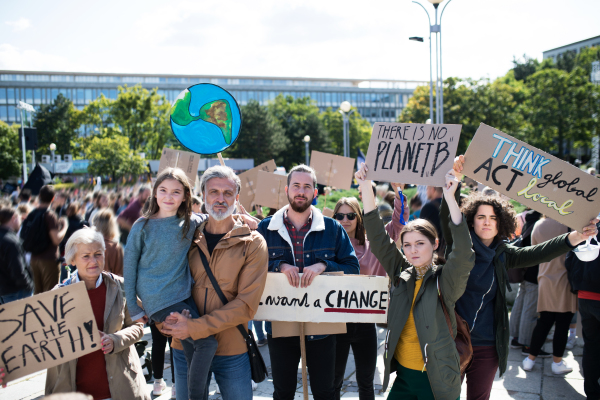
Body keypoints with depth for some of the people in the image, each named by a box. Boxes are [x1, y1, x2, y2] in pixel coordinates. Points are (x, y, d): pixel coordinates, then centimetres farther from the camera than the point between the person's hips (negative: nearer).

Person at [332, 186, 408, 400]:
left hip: (365, 323, 2)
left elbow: (398, 223, -4)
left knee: (366, 383, 16)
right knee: (333, 382, 11)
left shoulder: (372, 244, 2)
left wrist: (398, 192, -16)